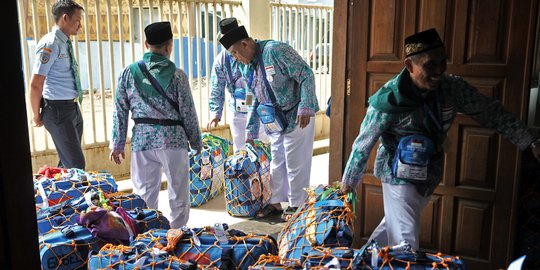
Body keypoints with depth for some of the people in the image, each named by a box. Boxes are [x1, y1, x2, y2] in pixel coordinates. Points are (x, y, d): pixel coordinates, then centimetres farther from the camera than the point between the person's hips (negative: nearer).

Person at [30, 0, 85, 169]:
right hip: (58, 110, -8)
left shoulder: (65, 43, 11)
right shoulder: (50, 44, -16)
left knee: (67, 161, 18)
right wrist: (37, 115, -9)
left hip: (73, 108, 9)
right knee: (76, 164, -5)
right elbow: (35, 85, -19)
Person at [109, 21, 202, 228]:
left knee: (144, 194, 12)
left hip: (142, 141, 3)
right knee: (178, 192, 11)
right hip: (173, 140, -2)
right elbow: (188, 112, -3)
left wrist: (118, 144, 12)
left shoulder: (129, 72, 1)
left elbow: (120, 112, 4)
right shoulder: (176, 75, -7)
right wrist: (196, 142, 10)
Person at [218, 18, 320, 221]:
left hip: (297, 118, -8)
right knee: (277, 163, 16)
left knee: (295, 164, 2)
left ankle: (296, 204, 17)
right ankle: (276, 202, 30)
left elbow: (306, 75, -20)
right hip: (275, 121, 8)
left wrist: (306, 107, -26)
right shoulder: (247, 69, 7)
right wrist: (251, 131, 18)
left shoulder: (275, 50, -19)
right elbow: (257, 100, 16)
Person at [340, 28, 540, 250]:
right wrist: (348, 182, -3)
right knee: (406, 244, -6)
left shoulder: (453, 87, -12)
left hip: (430, 177, 6)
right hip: (400, 178, -5)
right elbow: (364, 145, -13)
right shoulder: (389, 101, -24)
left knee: (394, 225, 23)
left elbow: (491, 112, 0)